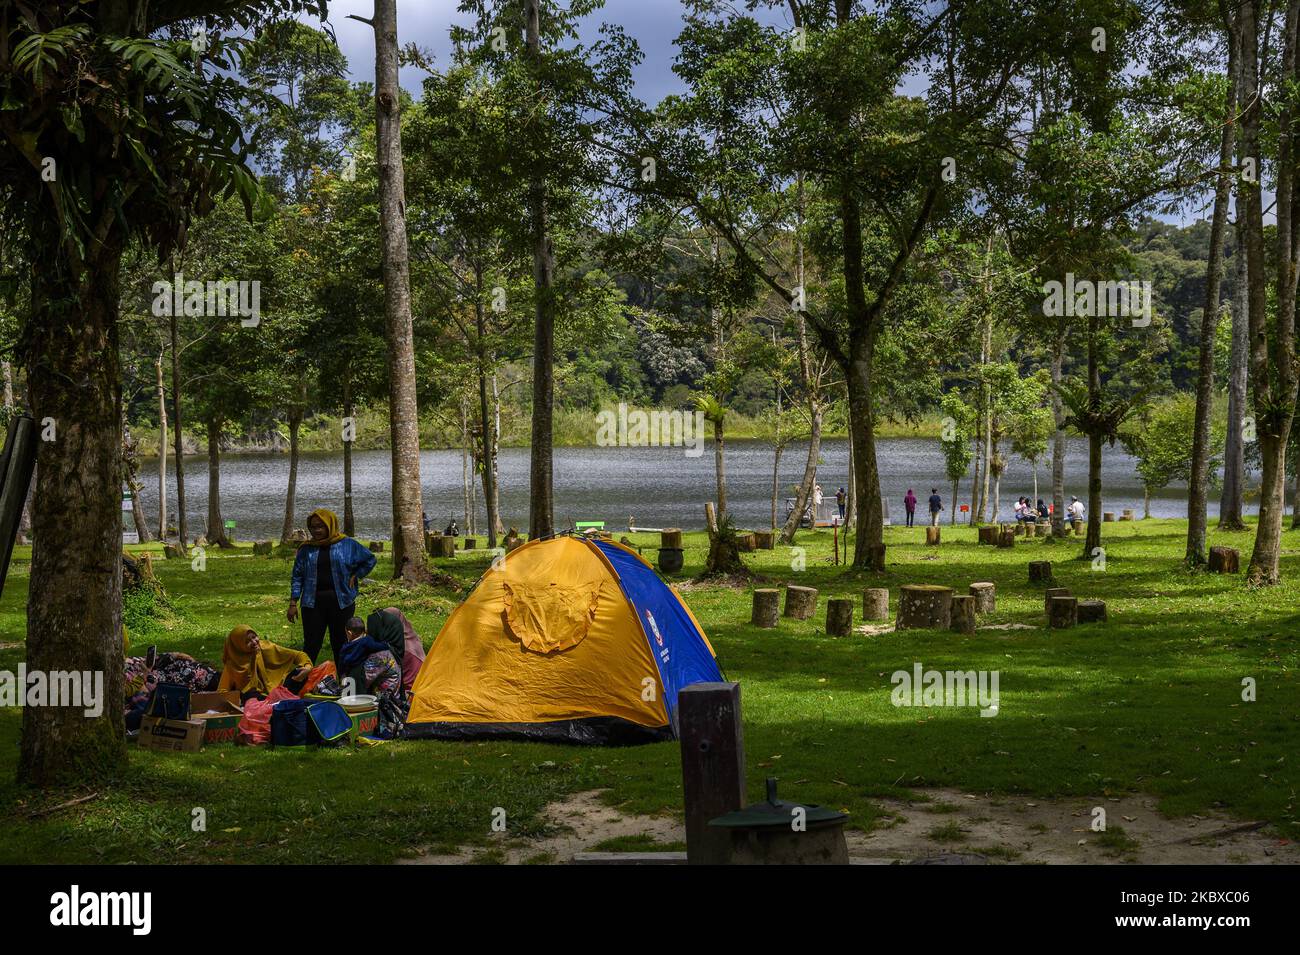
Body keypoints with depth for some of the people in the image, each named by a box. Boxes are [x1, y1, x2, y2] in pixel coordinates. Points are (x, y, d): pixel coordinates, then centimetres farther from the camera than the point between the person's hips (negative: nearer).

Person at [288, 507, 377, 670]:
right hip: (313, 602, 0)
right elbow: (297, 576, 7)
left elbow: (369, 560, 14)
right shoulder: (306, 549, 7)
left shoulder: (348, 545, 4)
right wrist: (293, 603, 1)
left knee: (341, 645, 7)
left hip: (341, 602, 0)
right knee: (311, 646, -2)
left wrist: (355, 576, 3)